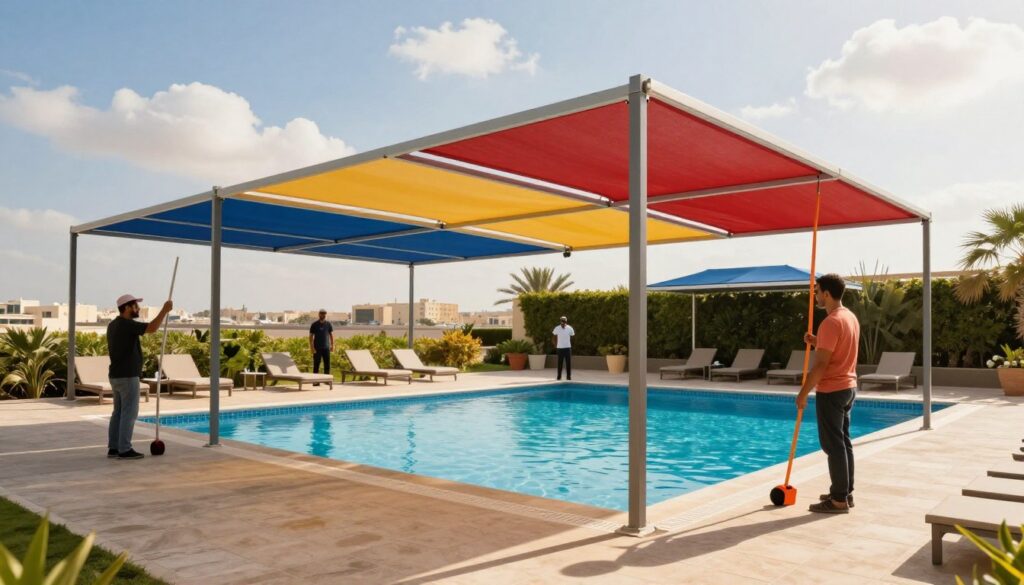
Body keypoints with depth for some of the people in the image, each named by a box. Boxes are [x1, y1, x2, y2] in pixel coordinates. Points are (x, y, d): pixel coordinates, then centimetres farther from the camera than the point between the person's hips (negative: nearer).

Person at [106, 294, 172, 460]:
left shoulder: (113, 325, 13)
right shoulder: (127, 324, -17)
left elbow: (109, 351, 20)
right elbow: (152, 328, -29)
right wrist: (164, 310, -19)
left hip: (116, 376, 10)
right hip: (128, 376, -10)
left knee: (119, 413, 12)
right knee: (129, 413, -4)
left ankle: (113, 448, 14)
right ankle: (124, 450, -2)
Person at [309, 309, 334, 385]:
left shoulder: (328, 324, 7)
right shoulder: (314, 324, -1)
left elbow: (331, 334, 11)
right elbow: (311, 336, -2)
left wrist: (332, 345, 3)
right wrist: (311, 347, -10)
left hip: (326, 347, 3)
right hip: (317, 348, -2)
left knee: (327, 364, 4)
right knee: (316, 364, 0)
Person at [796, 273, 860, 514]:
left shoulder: (831, 322, -20)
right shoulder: (851, 317, 10)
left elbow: (820, 364, -23)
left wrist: (803, 393, -17)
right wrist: (817, 342, 10)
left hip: (831, 391, -10)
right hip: (848, 387, 10)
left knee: (833, 445, -3)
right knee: (843, 441, 16)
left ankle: (839, 500, 3)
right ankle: (845, 492, 25)